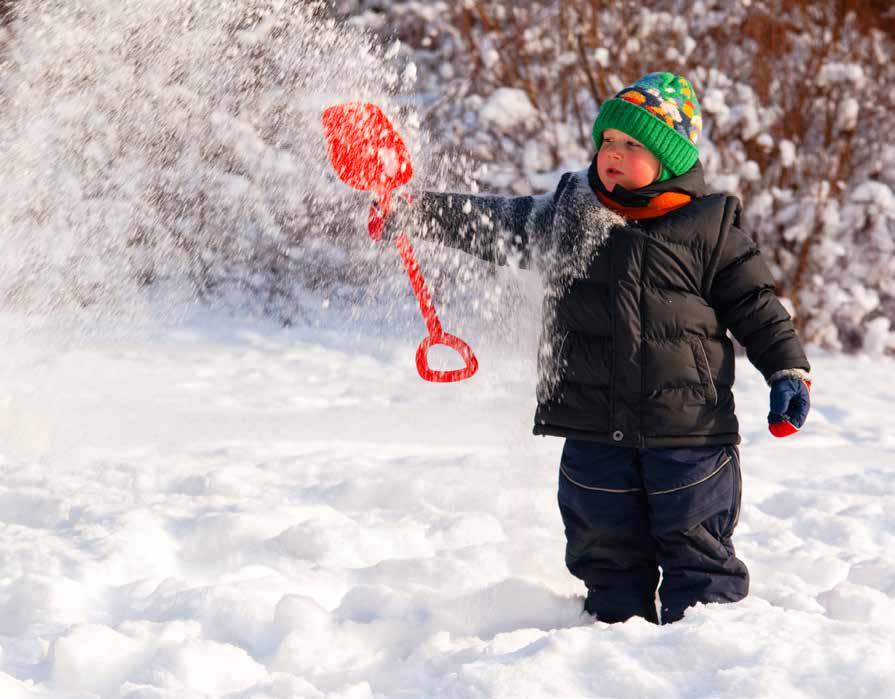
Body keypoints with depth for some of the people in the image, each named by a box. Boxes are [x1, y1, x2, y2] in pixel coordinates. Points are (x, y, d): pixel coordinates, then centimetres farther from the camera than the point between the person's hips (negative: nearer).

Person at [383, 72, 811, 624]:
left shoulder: (711, 226, -2)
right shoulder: (568, 213, 6)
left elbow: (757, 307, 2)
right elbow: (495, 224, 15)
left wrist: (789, 371, -7)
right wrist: (416, 210, 10)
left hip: (690, 433, -3)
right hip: (596, 434, 3)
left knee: (699, 558, 4)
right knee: (608, 557, 11)